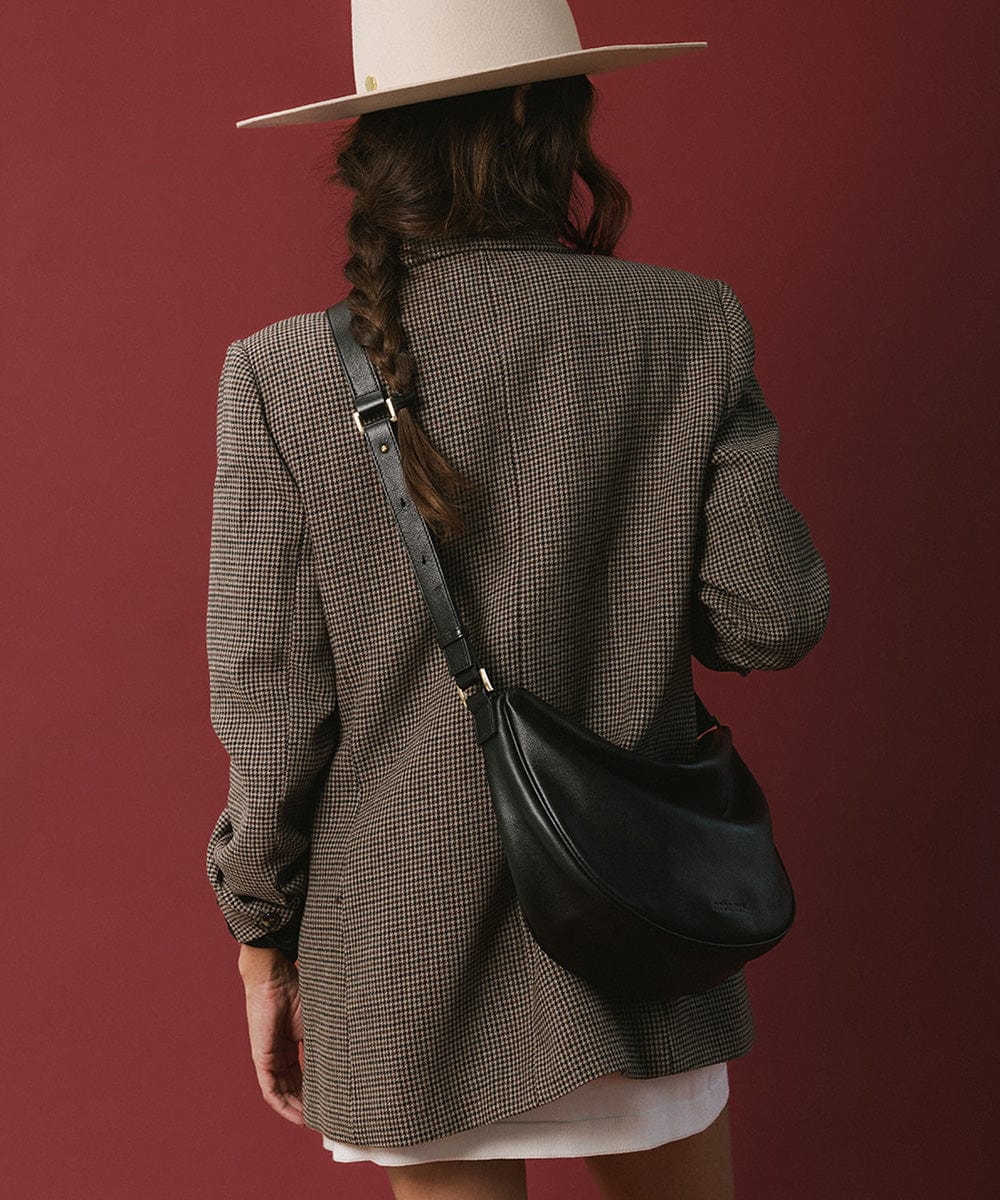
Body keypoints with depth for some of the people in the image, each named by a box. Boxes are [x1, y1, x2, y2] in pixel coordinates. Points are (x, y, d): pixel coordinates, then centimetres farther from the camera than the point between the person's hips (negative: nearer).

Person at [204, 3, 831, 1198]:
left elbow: (272, 703, -8)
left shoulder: (284, 374, -9)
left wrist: (263, 944, 4)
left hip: (404, 966, 0)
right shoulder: (687, 329, -8)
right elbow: (770, 618, -7)